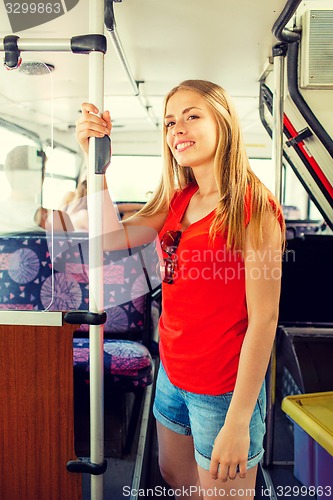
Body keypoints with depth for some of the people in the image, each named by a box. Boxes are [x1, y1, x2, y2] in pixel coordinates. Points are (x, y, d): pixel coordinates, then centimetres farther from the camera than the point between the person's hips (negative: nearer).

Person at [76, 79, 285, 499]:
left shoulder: (254, 206, -19)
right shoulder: (179, 200, 4)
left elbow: (263, 319, -21)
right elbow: (114, 236, -2)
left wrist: (238, 421, -20)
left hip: (223, 389, -7)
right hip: (172, 373, 7)